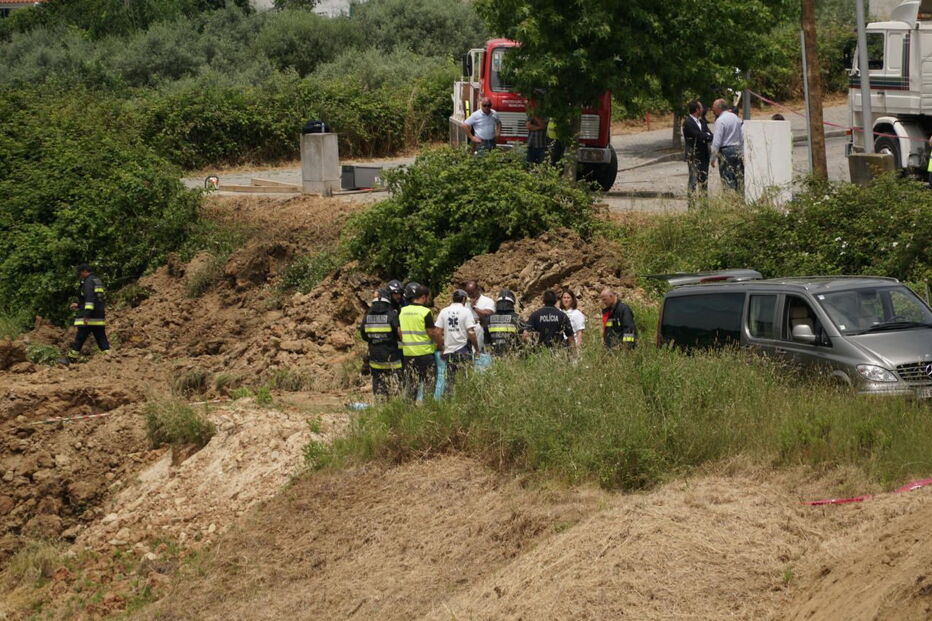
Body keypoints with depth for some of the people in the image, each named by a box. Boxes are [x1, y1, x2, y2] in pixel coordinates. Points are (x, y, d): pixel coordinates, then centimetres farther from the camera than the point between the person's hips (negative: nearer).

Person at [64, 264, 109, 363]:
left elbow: (90, 298, -23)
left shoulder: (88, 281, -11)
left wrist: (86, 315, -27)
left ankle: (71, 360, 7)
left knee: (79, 339, 0)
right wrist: (78, 305, 33)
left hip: (88, 318, -8)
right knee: (102, 340, 5)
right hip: (99, 318, 8)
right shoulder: (98, 281, 19)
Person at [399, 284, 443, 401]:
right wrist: (441, 343, 1)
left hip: (407, 354, 5)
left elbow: (399, 333, 8)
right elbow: (433, 333, -13)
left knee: (410, 384, 11)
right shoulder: (425, 312, -13)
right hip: (425, 353, -5)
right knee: (429, 383, 4)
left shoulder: (402, 312, 5)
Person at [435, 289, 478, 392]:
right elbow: (470, 332, -12)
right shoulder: (466, 311, -6)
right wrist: (477, 348, -1)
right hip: (463, 350, -4)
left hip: (448, 350, 4)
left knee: (449, 380, 9)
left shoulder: (444, 312, 5)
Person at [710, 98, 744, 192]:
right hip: (737, 150, 7)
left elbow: (716, 142, -14)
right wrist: (742, 152, 21)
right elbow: (742, 138, 16)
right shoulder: (735, 117, 11)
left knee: (728, 180, -4)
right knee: (739, 179, 7)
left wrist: (713, 158, -9)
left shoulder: (720, 120, -12)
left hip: (725, 151, -7)